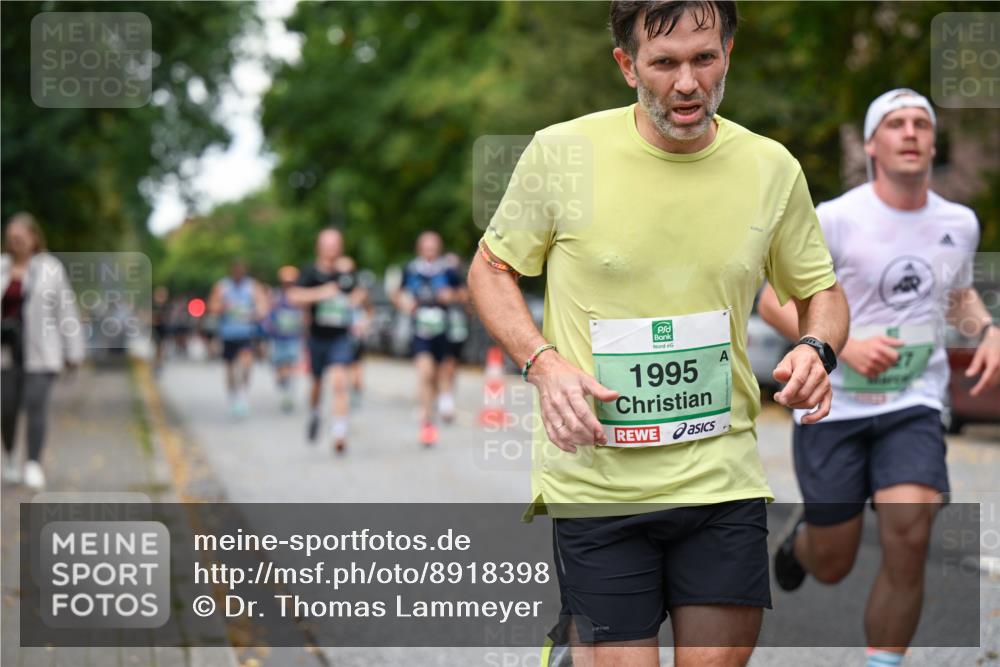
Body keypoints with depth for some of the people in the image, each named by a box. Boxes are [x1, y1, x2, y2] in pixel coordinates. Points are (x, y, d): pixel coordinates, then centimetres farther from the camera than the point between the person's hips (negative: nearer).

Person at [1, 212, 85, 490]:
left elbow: (66, 310, 1)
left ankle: (34, 466, -13)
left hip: (39, 351, -3)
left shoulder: (50, 268, -1)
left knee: (35, 407, -12)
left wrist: (73, 351, 1)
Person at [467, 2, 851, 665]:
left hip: (724, 479, 3)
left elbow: (821, 290, 15)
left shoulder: (772, 167, 2)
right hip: (596, 480, -2)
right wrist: (544, 363, -10)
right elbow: (491, 270, 6)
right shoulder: (561, 152, -6)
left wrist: (817, 349, -7)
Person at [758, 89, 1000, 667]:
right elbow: (774, 300, -8)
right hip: (833, 406, -2)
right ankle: (802, 542, 45)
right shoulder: (835, 219, -11)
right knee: (832, 566, 6)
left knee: (909, 540, -21)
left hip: (914, 407, 2)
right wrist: (845, 346, -22)